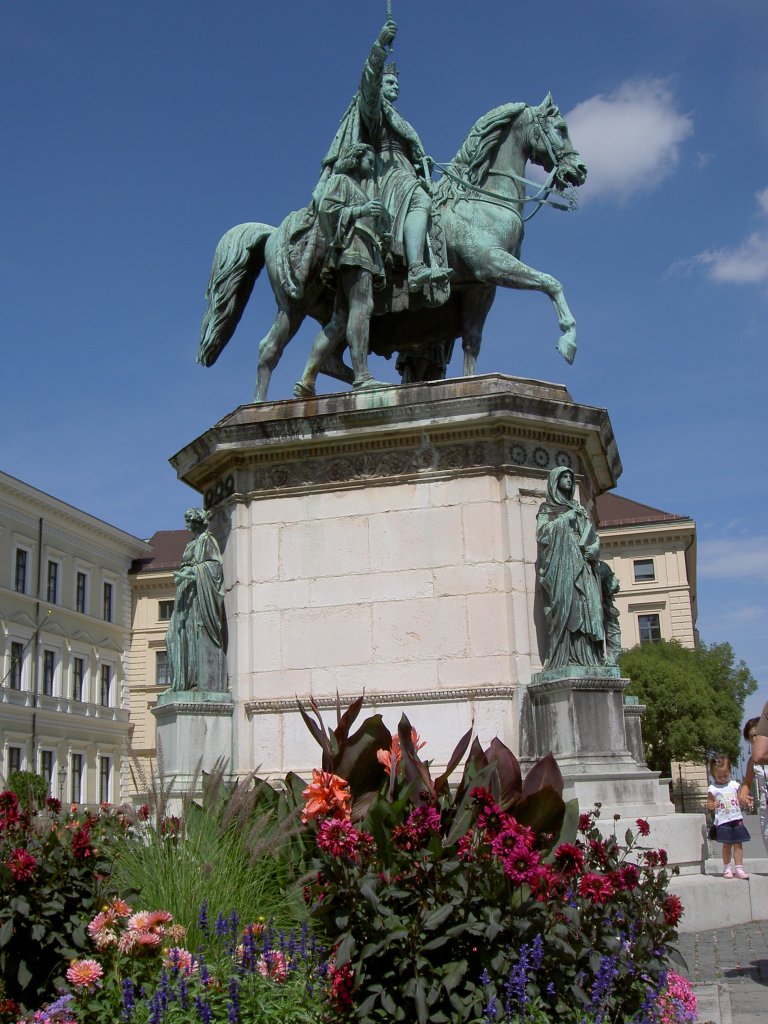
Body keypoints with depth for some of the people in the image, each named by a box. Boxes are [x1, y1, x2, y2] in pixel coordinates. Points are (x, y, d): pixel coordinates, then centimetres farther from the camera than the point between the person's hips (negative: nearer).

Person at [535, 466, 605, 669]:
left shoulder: (579, 510, 24)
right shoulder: (546, 509, 10)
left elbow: (594, 537, 18)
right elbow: (542, 533, -6)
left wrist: (594, 548, -3)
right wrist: (564, 519, -8)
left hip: (582, 568, 5)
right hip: (560, 565, -5)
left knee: (586, 610, -6)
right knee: (564, 607, -15)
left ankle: (588, 658, -9)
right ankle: (563, 659, -20)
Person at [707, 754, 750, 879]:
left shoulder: (734, 785, 6)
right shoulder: (713, 789, -3)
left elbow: (740, 799, 14)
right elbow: (709, 804, -1)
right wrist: (713, 805, -23)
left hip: (736, 819, 2)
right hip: (723, 821, -2)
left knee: (738, 844, 1)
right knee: (727, 845, 3)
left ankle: (739, 868, 5)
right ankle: (727, 868, 16)